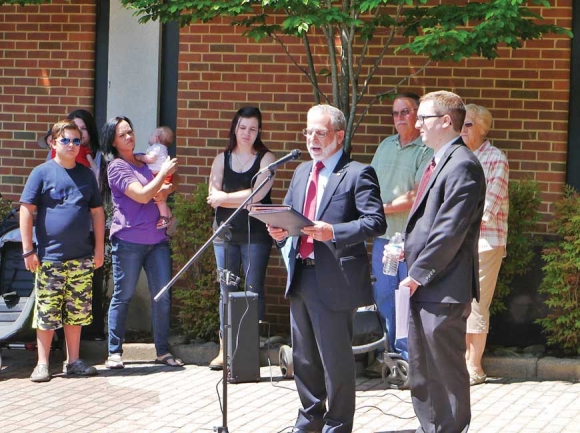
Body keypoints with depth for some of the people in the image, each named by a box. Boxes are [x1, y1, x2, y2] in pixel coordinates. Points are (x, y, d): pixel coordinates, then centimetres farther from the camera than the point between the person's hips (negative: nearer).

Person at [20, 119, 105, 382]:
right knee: (46, 313, -1)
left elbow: (97, 212, 15)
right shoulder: (42, 173, -2)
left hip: (81, 259, 4)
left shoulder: (86, 175, 10)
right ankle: (42, 364, 8)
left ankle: (73, 361, 18)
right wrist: (28, 250, -8)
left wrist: (99, 247, 9)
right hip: (49, 258, -4)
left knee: (76, 312, 8)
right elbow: (26, 211, -4)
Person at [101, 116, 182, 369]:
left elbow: (162, 190, 27)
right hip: (128, 240, -6)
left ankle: (163, 351, 7)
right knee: (123, 296, -2)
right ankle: (114, 353, 4)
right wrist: (163, 173, -6)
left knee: (162, 296, 1)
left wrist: (164, 190, 4)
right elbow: (142, 195, -14)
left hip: (156, 239, 6)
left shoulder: (143, 162, 18)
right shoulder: (117, 166, -4)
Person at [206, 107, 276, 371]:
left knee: (253, 291, -3)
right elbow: (213, 196, 2)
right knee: (226, 291, 3)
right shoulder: (222, 159, 12)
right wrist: (243, 198, -12)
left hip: (255, 234, -3)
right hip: (225, 232, 3)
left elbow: (257, 195, -10)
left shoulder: (266, 159, 3)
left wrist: (225, 197, -6)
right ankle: (224, 349, 5)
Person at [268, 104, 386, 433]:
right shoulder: (302, 172, 17)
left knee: (336, 360, 0)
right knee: (304, 357, 17)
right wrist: (280, 230, 0)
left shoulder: (358, 174, -7)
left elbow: (376, 222, -16)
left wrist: (333, 232, -27)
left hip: (334, 280, -8)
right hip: (301, 277, 8)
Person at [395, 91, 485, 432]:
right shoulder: (439, 163, 16)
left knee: (448, 372, -1)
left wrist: (419, 274, -16)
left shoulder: (462, 166, -16)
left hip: (443, 289, -10)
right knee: (422, 372, 17)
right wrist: (409, 251, 9)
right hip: (423, 288, 10)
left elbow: (450, 232, -20)